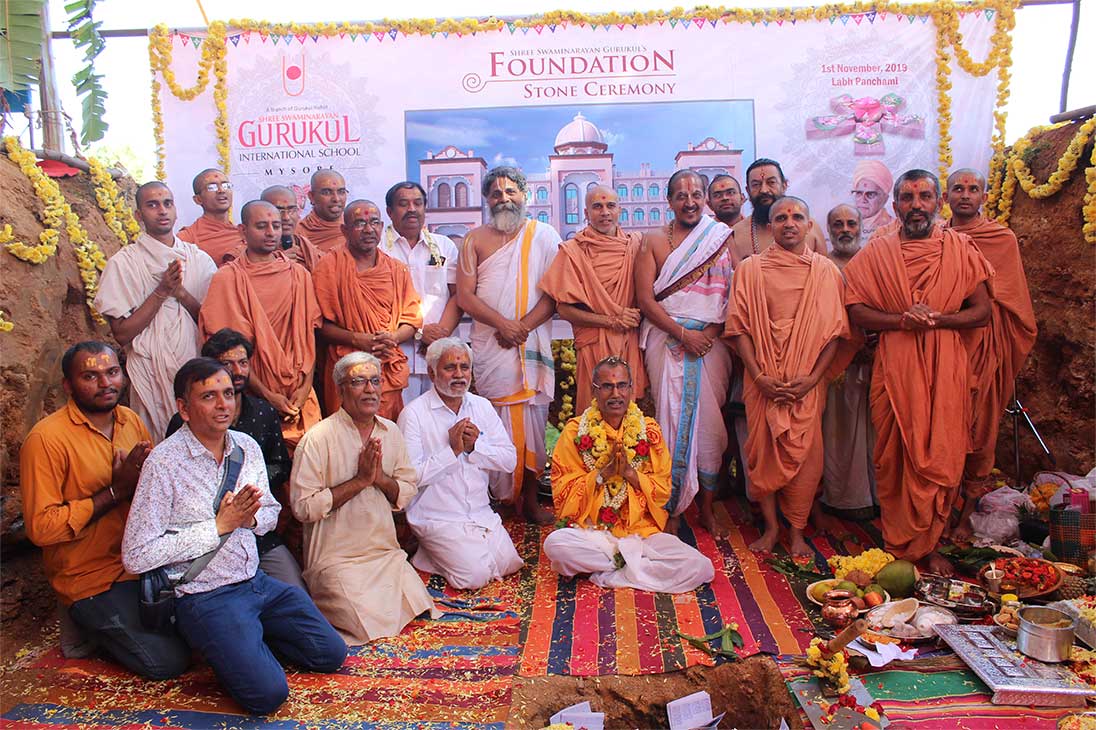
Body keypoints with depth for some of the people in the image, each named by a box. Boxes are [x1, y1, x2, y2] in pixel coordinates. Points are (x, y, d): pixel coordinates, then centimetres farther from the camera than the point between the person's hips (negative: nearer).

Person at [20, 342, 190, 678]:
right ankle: (87, 622, 10)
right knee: (167, 661, -13)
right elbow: (41, 527, -19)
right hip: (91, 578, -6)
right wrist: (116, 491, -21)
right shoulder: (46, 439, -15)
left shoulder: (132, 420, 5)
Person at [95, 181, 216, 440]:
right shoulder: (123, 263, -2)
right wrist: (162, 291, -13)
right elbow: (122, 333, -8)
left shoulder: (199, 259, 6)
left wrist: (181, 293, -11)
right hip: (152, 373, -3)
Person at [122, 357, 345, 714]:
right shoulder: (164, 462, -17)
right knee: (267, 693, -19)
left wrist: (250, 517, -9)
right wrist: (218, 526, -19)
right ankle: (223, 645, 8)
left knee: (331, 654, 2)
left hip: (258, 582, 6)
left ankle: (251, 636, 19)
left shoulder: (247, 447, 3)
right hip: (206, 598, -6)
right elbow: (136, 556, -18)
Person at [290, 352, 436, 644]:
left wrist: (381, 478, -13)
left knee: (417, 608, -4)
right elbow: (303, 507, -17)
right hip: (337, 557, -6)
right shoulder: (318, 438, -13)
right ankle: (319, 600, 13)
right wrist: (360, 480, -18)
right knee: (375, 625, -17)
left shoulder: (391, 431, 6)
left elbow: (407, 493, 8)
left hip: (386, 551, 6)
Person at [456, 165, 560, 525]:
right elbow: (465, 296, 2)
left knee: (532, 417, 1)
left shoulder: (544, 235, 7)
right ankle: (495, 498, 7)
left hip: (532, 344, 0)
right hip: (489, 344, 1)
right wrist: (504, 324, -12)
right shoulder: (475, 239, 9)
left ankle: (530, 499, 9)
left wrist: (523, 327, -13)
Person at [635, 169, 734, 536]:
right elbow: (645, 299, -2)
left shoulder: (721, 238, 9)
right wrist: (683, 333, -11)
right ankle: (671, 510, 8)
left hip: (711, 342, 1)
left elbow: (733, 293, 3)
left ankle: (707, 508, 15)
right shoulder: (653, 241, 6)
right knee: (671, 419, -3)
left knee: (708, 420, 3)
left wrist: (710, 332, -11)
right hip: (667, 341, -1)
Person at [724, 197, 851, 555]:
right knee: (763, 451, 2)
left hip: (807, 382, 0)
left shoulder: (826, 271, 6)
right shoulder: (750, 269, 4)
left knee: (805, 455, -1)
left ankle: (796, 530, 13)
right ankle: (771, 526, 17)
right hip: (763, 381, 0)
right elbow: (739, 327, -1)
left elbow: (834, 330, 3)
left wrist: (813, 377, -9)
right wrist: (759, 376, -10)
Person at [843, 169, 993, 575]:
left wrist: (937, 319, -12)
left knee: (941, 456, 0)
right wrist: (902, 319, -16)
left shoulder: (960, 248, 9)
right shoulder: (877, 251, 7)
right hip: (894, 365, 0)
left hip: (945, 366, 1)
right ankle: (896, 544, 16)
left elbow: (982, 311, 5)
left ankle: (930, 545, 14)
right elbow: (857, 312, 0)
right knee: (894, 456, 3)